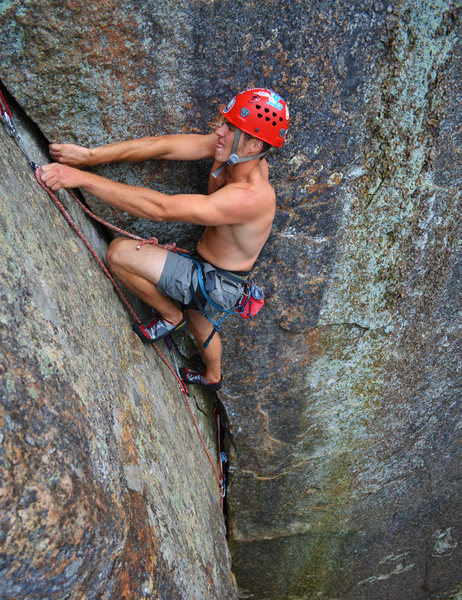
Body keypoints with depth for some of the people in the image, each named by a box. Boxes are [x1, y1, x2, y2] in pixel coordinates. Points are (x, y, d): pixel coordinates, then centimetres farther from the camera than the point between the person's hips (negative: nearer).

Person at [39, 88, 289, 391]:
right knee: (200, 323, 37)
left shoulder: (250, 197, -37)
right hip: (204, 268, 9)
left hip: (216, 284, -9)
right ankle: (212, 377, 67)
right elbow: (163, 146, -16)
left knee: (120, 252, -20)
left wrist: (82, 178, -41)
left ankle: (171, 315, 6)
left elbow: (160, 208, -42)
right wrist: (90, 155, -23)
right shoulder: (231, 149, -13)